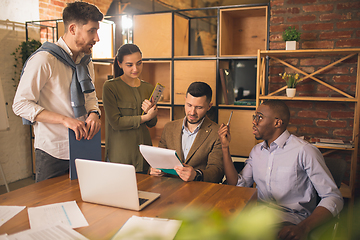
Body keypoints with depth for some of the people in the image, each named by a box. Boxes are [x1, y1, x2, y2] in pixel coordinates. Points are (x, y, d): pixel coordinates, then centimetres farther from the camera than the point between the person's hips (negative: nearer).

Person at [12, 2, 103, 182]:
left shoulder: (86, 61, 8)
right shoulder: (44, 59, -14)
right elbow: (21, 104, -16)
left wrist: (94, 113, -8)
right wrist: (64, 120, -25)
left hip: (82, 148, 6)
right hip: (52, 152, -6)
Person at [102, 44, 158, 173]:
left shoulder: (148, 88, 9)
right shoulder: (110, 87, -7)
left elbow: (152, 124, 11)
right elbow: (115, 122, -13)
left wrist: (151, 112, -10)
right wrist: (144, 117, -14)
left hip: (143, 150, 5)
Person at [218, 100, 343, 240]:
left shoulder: (304, 151, -9)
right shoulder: (256, 151, 14)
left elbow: (334, 198, -10)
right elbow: (237, 186, 9)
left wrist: (302, 228, -25)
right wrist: (225, 147, 4)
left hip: (290, 219, -5)